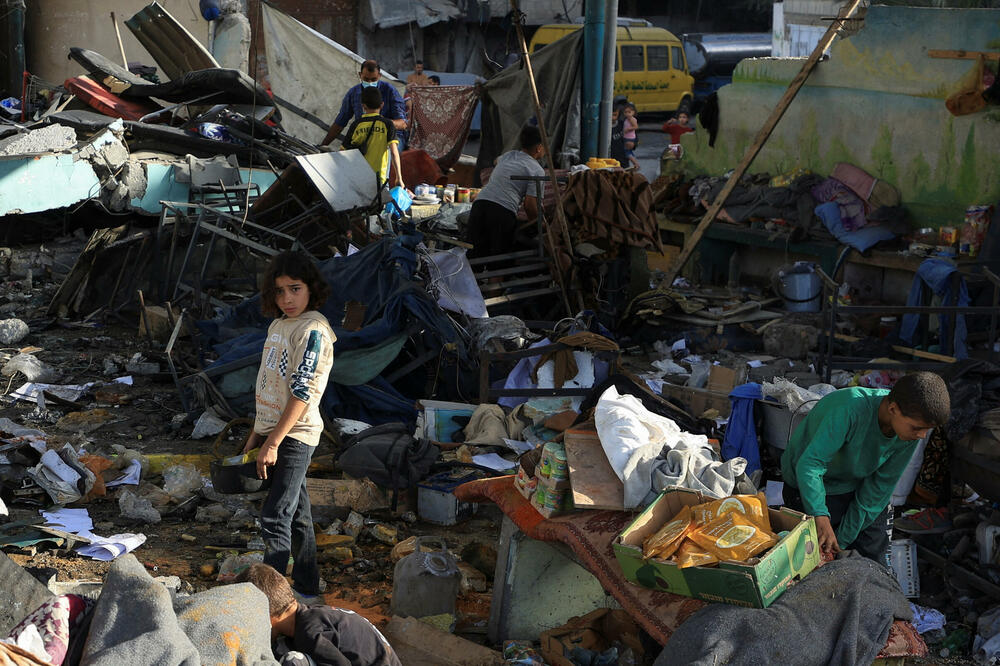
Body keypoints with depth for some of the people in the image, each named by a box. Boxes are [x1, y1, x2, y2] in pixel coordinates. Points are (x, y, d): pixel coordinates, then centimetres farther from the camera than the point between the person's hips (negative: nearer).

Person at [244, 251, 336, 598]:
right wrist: (257, 433, 18)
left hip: (294, 435, -9)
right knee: (296, 511, 16)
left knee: (275, 517, -11)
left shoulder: (313, 329, -16)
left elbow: (302, 392, -21)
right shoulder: (278, 325, 12)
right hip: (273, 431, 9)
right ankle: (306, 583, 26)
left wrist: (273, 443, -22)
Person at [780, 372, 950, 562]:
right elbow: (809, 465, -39)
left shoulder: (910, 431, -17)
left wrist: (842, 540, -13)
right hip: (811, 488, -5)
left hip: (856, 486, 5)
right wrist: (821, 517, -50)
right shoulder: (850, 410, -36)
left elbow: (880, 489, -12)